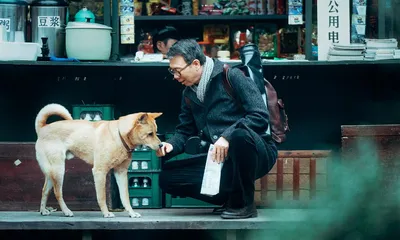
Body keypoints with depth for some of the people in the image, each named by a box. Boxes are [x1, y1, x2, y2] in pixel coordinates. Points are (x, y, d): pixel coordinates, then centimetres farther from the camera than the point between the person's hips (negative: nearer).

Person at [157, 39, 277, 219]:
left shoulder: (232, 76, -12)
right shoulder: (189, 93, 11)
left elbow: (260, 116, -19)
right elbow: (185, 131, 16)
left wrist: (227, 136, -29)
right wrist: (171, 145, -6)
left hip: (258, 154, -7)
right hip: (221, 158, 7)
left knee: (240, 135, -41)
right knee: (167, 177, -6)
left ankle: (244, 203, -19)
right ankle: (230, 198, 2)